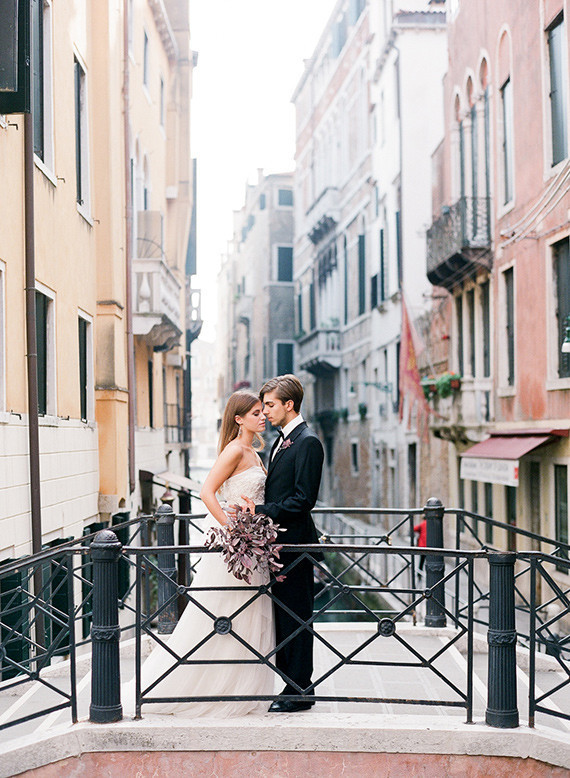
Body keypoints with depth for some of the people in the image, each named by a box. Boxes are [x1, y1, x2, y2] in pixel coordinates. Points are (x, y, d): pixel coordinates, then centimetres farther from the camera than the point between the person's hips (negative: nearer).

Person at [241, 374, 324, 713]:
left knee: (296, 616, -2)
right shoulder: (282, 441, 17)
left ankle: (299, 691, 6)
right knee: (283, 614, 13)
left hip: (295, 542, -10)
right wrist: (257, 509, 1)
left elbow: (303, 500, -19)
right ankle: (293, 684, 21)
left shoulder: (307, 442, -14)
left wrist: (261, 512, -20)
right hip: (278, 542, 10)